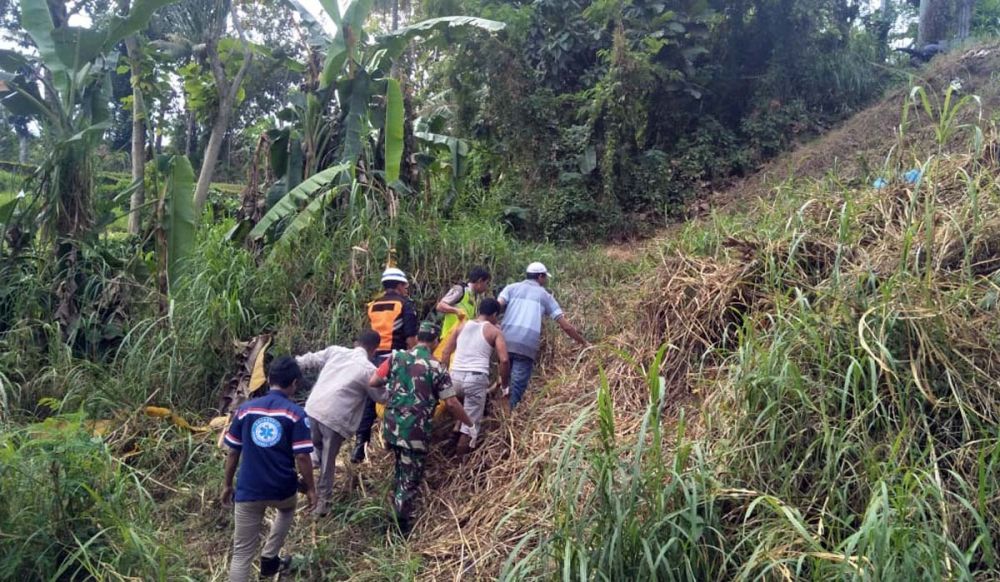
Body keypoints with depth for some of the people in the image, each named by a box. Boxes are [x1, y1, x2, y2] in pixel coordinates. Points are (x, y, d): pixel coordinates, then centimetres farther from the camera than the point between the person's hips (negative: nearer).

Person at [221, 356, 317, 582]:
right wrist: (310, 488, 2)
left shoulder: (245, 409, 0)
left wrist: (227, 484, 17)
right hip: (282, 488, -1)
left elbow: (233, 452, 5)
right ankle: (269, 560, 33)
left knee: (242, 553, 8)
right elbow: (302, 457, -11)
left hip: (248, 491, 1)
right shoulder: (295, 413, -9)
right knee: (287, 510, 36)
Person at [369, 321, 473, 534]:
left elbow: (373, 382, 3)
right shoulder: (437, 368, -6)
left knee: (401, 469, 29)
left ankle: (397, 507, 42)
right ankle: (401, 525, 9)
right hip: (415, 430, -4)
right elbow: (451, 403, -6)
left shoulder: (396, 357, 3)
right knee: (411, 478, 7)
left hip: (391, 426, 5)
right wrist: (469, 423, 9)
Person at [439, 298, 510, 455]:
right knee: (470, 424, 4)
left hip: (455, 376, 4)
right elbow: (504, 360, -6)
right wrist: (505, 384, 5)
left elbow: (446, 352, 15)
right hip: (476, 378, -3)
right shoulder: (495, 331, 5)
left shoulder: (462, 325, 15)